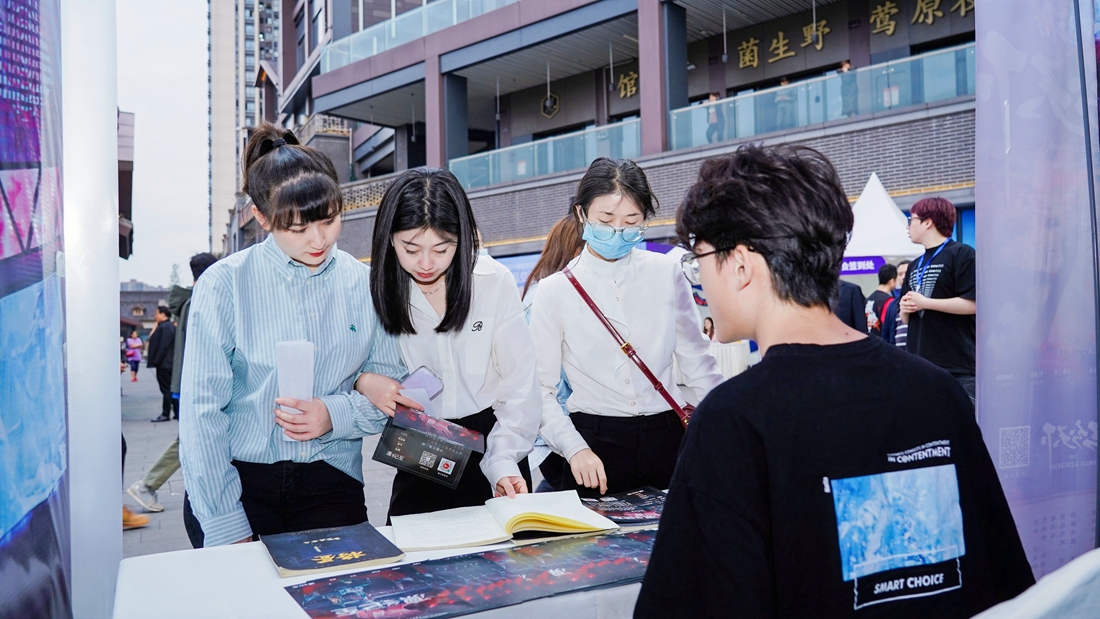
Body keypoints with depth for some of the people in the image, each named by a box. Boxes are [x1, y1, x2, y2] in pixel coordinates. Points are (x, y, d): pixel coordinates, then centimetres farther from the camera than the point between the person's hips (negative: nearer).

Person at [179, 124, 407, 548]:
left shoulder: (366, 286, 3)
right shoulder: (224, 285, -4)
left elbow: (389, 388, 6)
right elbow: (201, 410, -6)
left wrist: (335, 414, -15)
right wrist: (225, 526, -11)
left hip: (330, 483, 2)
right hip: (238, 478, -1)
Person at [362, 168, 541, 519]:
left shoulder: (495, 282, -11)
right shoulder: (377, 289, -7)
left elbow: (519, 388, -10)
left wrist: (505, 463, -21)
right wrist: (364, 382, -19)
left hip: (492, 439, 0)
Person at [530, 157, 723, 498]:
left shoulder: (666, 273, 2)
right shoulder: (555, 290, -3)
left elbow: (698, 361, 8)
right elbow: (541, 388, -3)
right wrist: (574, 449, -16)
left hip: (666, 437, 2)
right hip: (595, 441, -2)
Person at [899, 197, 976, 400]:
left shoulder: (961, 254, -4)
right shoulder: (915, 266, 19)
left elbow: (973, 304, -15)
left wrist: (924, 302, -13)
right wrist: (904, 309, 0)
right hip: (920, 366, 7)